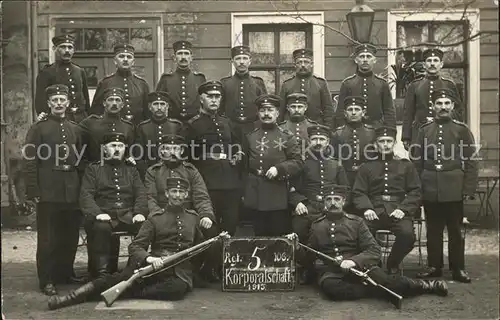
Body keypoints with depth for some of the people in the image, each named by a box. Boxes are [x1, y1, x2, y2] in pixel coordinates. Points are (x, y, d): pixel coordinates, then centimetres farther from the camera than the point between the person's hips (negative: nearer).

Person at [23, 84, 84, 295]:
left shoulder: (75, 129, 13)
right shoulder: (38, 128, 0)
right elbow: (30, 162, -5)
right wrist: (33, 192, -12)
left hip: (72, 192, 4)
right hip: (48, 192, -4)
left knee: (70, 237, 10)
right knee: (47, 238, 1)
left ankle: (65, 273, 25)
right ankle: (47, 281, 10)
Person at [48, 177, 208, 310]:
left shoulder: (194, 217, 15)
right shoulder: (155, 219, 8)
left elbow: (200, 244, 28)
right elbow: (135, 246, -2)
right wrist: (148, 258, -22)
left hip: (180, 272, 1)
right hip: (155, 266, 0)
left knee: (179, 288, -37)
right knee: (121, 277, -30)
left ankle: (125, 293, -30)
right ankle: (72, 297, -33)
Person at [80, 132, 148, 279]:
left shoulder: (131, 169, 23)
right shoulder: (93, 169, 14)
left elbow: (141, 194, 11)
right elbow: (86, 195, 1)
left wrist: (140, 213, -10)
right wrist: (97, 213, -19)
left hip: (128, 215, 2)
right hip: (103, 215, -2)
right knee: (101, 227, -37)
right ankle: (102, 272, -31)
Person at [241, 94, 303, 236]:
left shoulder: (286, 137, 2)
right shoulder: (249, 137, 10)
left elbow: (297, 162, -3)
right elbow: (244, 167, 14)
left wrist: (278, 169, -18)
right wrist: (244, 192, 11)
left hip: (278, 197, -3)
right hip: (254, 197, 3)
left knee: (279, 235, 3)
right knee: (259, 234, 10)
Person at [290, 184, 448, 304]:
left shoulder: (356, 222, 9)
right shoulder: (316, 226, 12)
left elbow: (374, 251, -1)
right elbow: (308, 255, 17)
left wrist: (354, 261, -19)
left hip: (357, 266, 0)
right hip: (329, 270, 0)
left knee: (380, 278, -31)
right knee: (330, 286, -38)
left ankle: (424, 285, -12)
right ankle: (377, 291, -26)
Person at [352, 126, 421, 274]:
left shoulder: (406, 165, 16)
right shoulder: (366, 167, 16)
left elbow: (415, 192, 8)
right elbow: (358, 192, 7)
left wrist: (403, 209, -9)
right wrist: (366, 209, -13)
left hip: (398, 211, 0)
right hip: (374, 211, 0)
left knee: (407, 234, -30)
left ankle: (393, 264, 0)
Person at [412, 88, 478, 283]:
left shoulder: (462, 130, 2)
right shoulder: (424, 130, 8)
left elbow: (471, 162, 0)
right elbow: (417, 161, 9)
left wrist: (469, 189, -7)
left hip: (453, 189, -2)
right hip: (430, 190, 2)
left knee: (455, 230, 5)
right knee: (433, 230, 8)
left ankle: (458, 268, 15)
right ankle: (434, 266, 19)